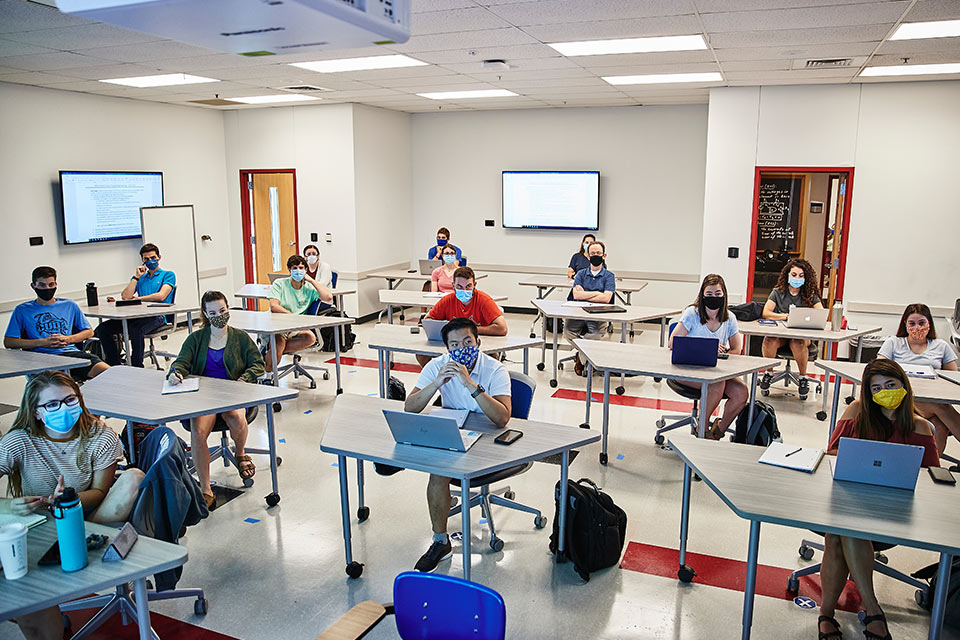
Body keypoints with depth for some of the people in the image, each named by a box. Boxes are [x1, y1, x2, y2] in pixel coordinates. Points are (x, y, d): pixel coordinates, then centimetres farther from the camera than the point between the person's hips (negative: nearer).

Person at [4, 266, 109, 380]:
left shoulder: (70, 305, 23)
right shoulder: (22, 310, 16)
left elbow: (89, 332, 23)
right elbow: (8, 342, 9)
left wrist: (68, 339, 3)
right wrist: (42, 342, -2)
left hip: (72, 352, 3)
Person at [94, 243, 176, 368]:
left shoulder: (168, 275, 11)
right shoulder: (141, 277, 26)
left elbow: (161, 296, -7)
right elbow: (125, 296, 10)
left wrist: (138, 298, 3)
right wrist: (136, 276, 8)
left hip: (157, 316, -6)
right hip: (138, 315, 6)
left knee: (135, 328, -38)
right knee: (103, 328, -13)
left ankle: (137, 366, -25)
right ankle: (114, 366, -7)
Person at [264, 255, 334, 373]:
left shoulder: (309, 288, 7)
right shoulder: (279, 284, 0)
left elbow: (328, 298, -10)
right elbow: (273, 306, -12)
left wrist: (312, 280, -4)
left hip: (295, 330, 3)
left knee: (311, 338, -28)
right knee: (280, 341, -36)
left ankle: (269, 353, -19)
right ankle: (266, 373, -12)